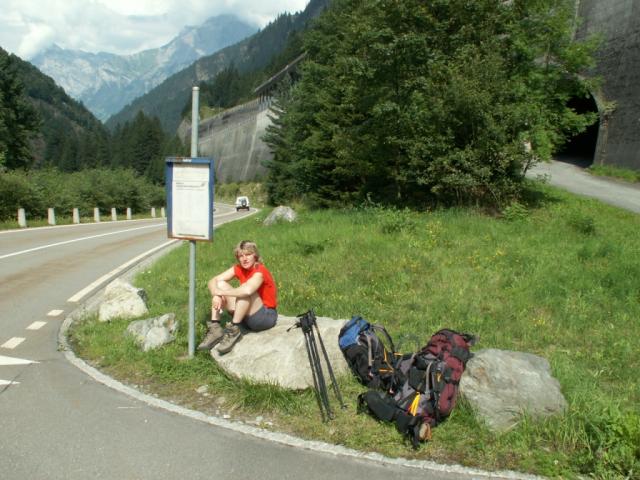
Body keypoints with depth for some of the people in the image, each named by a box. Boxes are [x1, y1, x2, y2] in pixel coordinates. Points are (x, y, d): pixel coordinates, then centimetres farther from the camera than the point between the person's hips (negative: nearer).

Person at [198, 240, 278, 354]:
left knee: (246, 291, -33)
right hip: (246, 317, 7)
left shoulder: (260, 271, -21)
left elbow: (247, 290, -41)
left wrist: (222, 292, -29)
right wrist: (216, 294, -28)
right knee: (220, 284, -6)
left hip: (266, 316, -7)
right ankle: (215, 328, -14)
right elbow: (213, 281, -6)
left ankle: (234, 330, -24)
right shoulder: (238, 269, -1)